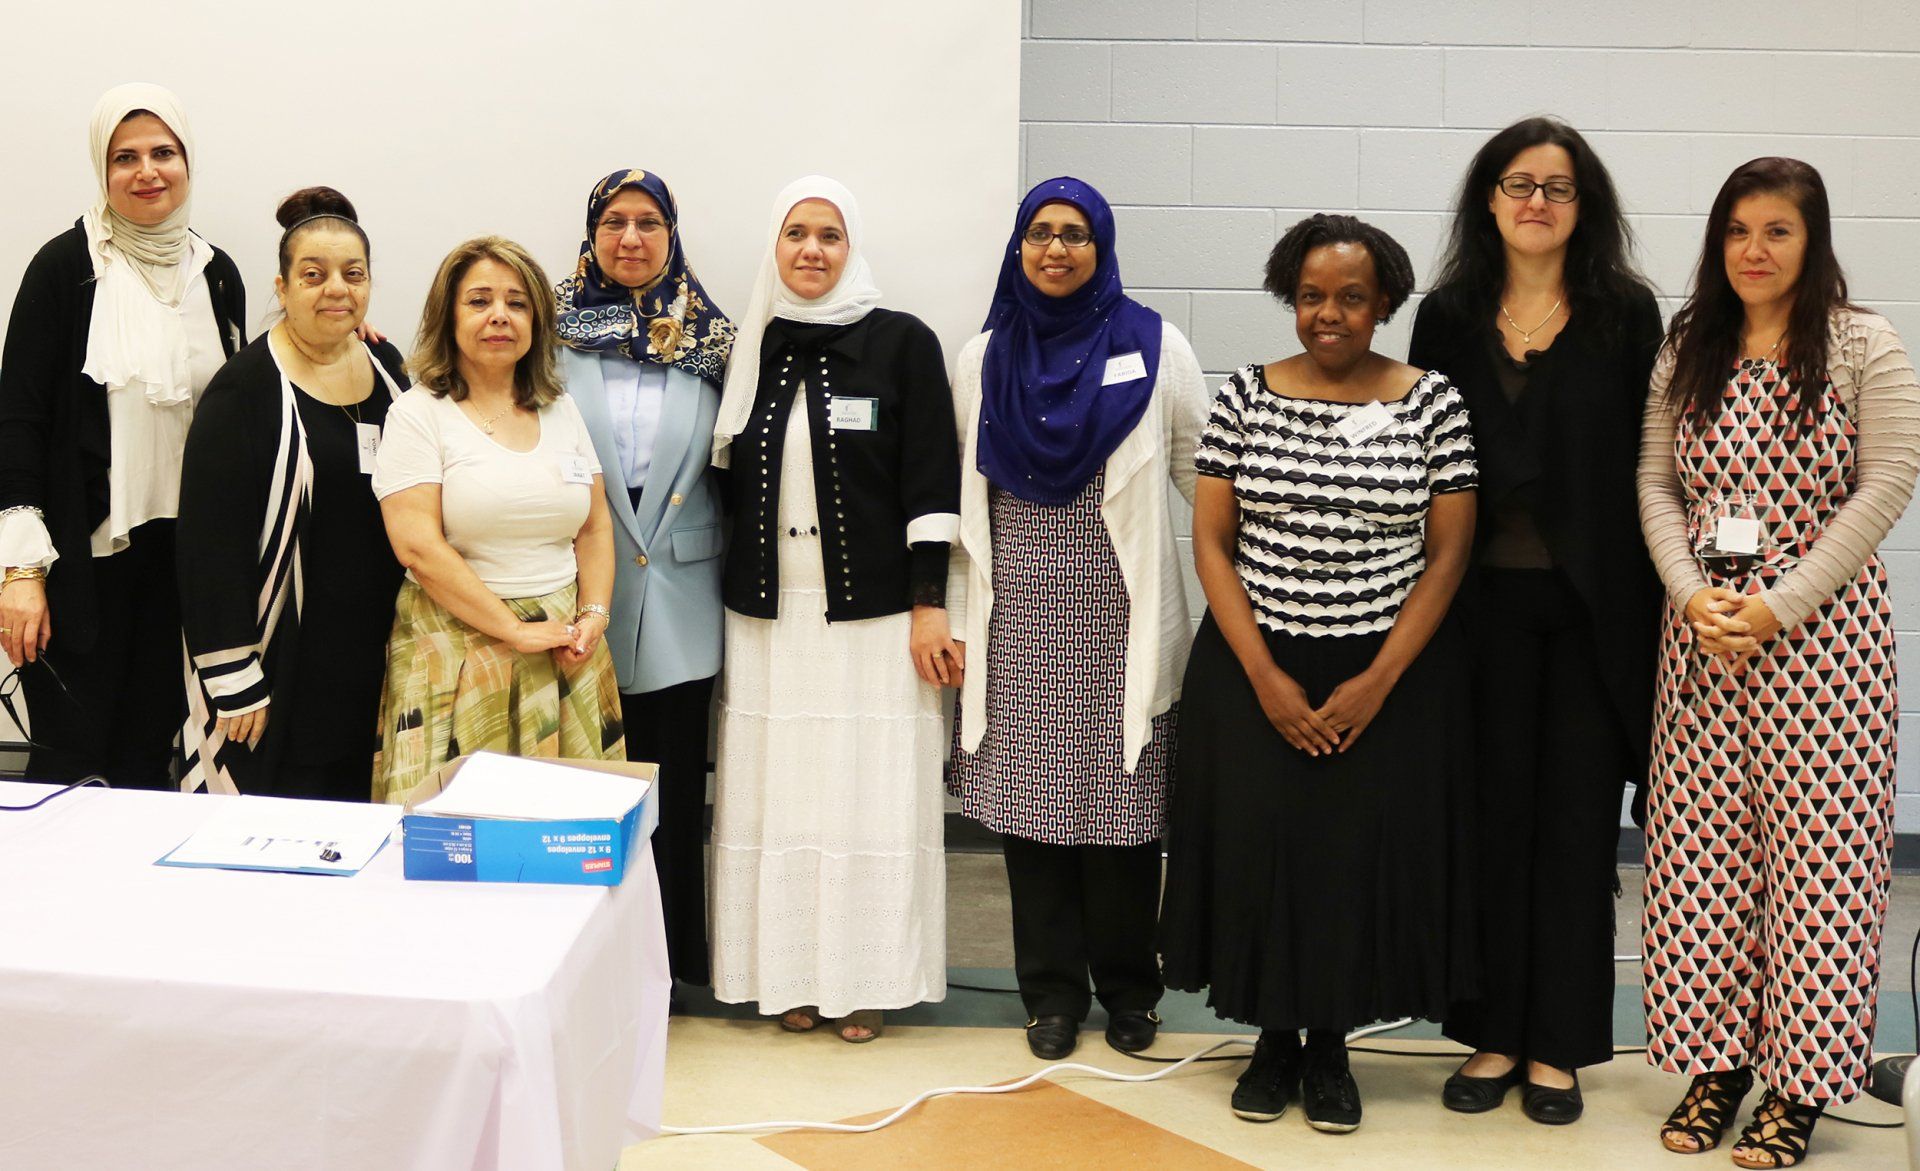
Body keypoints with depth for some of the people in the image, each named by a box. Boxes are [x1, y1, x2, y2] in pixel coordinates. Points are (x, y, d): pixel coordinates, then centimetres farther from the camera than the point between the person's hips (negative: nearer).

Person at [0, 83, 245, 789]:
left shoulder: (216, 274, 8)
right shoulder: (67, 266, -6)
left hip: (182, 549, 4)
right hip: (84, 551, -4)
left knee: (150, 756, 10)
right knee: (72, 756, -1)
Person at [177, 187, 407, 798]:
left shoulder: (387, 369, 8)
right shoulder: (244, 391, -10)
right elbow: (211, 545, -12)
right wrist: (234, 683, -16)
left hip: (380, 664, 6)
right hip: (284, 672, -5)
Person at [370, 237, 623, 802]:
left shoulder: (561, 410, 13)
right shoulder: (419, 414, -3)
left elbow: (595, 527, 14)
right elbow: (417, 545, -12)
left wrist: (594, 616, -3)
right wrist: (516, 631, -14)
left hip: (564, 646, 4)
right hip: (458, 644, -4)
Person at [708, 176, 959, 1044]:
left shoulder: (903, 343, -1)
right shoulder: (752, 350, 9)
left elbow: (932, 482, -4)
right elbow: (729, 478, 13)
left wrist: (929, 606, -9)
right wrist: (729, 593, 7)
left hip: (872, 608, -3)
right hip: (769, 613, 3)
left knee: (872, 791, 0)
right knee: (780, 791, 5)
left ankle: (866, 979, 11)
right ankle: (791, 975, 16)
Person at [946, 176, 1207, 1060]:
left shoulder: (1153, 348, 2)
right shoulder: (983, 357, 9)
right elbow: (961, 498, 10)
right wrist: (956, 620, 7)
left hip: (1119, 617, -2)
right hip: (1017, 620, 2)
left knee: (1121, 800, 1)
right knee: (1029, 799, 4)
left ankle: (1127, 986, 18)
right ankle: (1052, 989, 18)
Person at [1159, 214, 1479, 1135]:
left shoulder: (1434, 403, -3)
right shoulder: (1244, 398, 0)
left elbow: (1447, 553, -3)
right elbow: (1212, 543, -1)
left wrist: (1377, 682, -10)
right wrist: (1265, 678, -9)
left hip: (1389, 674, -1)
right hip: (1255, 669, 1)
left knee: (1367, 851, 1)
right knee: (1257, 845, 1)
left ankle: (1331, 1043, 20)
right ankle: (1275, 1035, 21)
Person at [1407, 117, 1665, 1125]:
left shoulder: (1627, 313, 1)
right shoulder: (1448, 314, 6)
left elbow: (1646, 465, 0)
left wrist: (1650, 607, -5)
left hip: (1591, 604, -1)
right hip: (1483, 599, 1)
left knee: (1577, 816, 4)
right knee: (1491, 811, 6)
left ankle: (1559, 1044, 15)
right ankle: (1494, 1032, 17)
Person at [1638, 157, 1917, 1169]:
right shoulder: (1687, 351, 11)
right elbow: (1656, 483, 8)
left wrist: (1780, 604, -14)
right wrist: (1691, 594, -8)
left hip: (1822, 623, -4)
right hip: (1702, 628, 4)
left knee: (1814, 852, -1)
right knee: (1699, 847, 5)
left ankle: (1800, 1084, 10)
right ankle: (1717, 1059, 18)